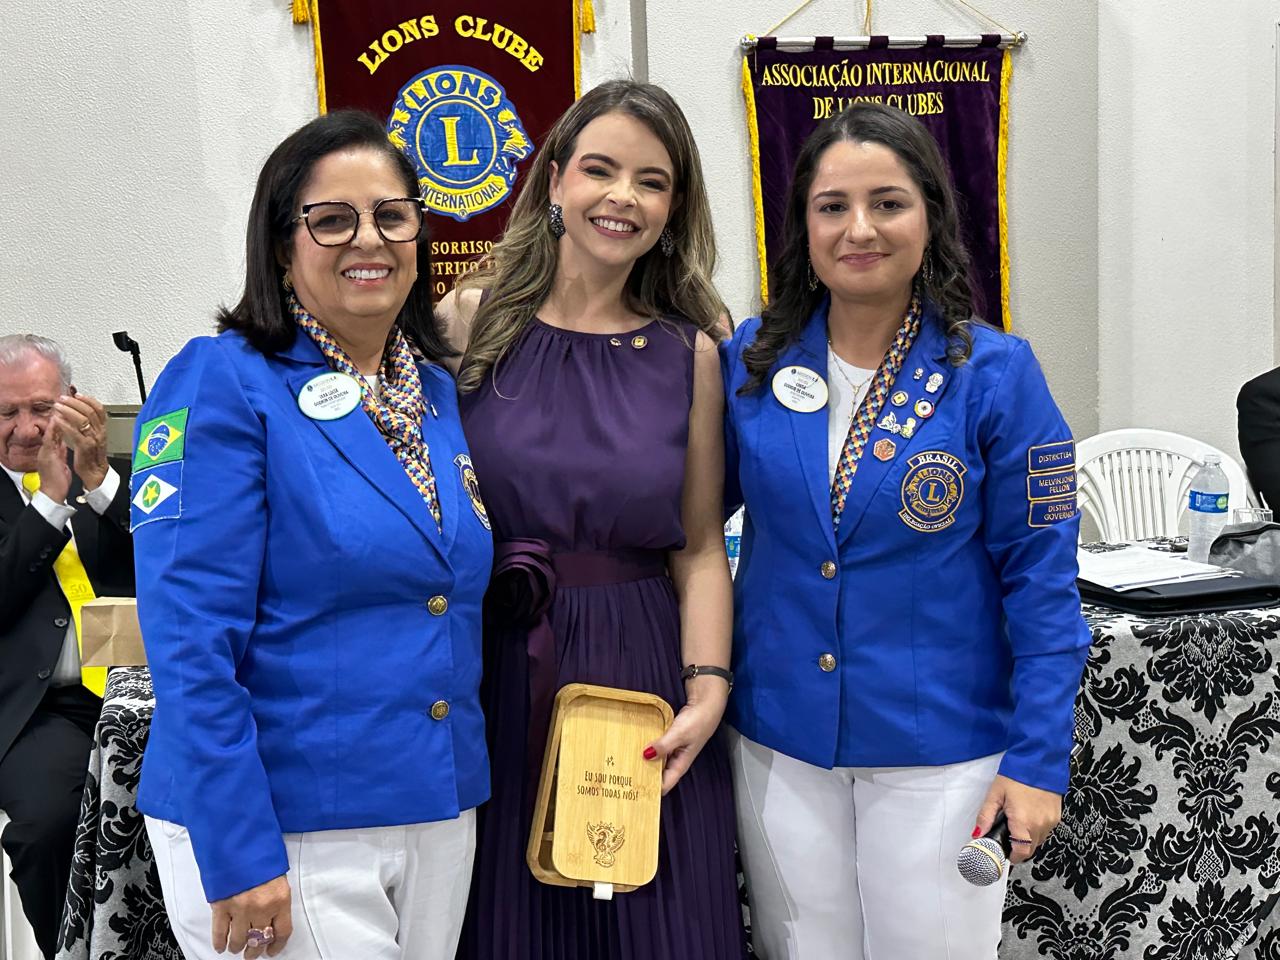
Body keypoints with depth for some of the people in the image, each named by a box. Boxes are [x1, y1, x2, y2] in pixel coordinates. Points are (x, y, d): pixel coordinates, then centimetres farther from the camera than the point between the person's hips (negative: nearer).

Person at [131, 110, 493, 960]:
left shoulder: (444, 396, 7)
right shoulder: (222, 385, -11)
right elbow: (191, 636, -17)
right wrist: (237, 854, -19)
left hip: (441, 819, 6)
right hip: (283, 830, -6)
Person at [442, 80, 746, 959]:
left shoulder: (689, 352, 3)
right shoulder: (472, 320, -1)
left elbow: (700, 546, 4)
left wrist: (707, 690, -8)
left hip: (642, 670, 1)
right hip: (497, 669, -1)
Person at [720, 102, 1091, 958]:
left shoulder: (995, 373, -9)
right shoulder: (753, 359, -3)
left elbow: (1041, 580, -7)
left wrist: (1038, 759, -10)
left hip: (939, 748, -2)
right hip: (778, 740, 3)